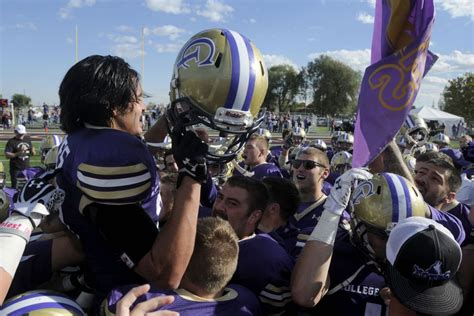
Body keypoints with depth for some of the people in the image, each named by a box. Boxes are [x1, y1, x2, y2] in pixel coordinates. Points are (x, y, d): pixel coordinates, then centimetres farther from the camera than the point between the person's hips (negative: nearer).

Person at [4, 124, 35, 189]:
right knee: (15, 187, -3)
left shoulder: (27, 140, 12)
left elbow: (33, 154, 17)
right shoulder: (11, 142, -4)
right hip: (16, 169, -5)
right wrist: (18, 153, -24)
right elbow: (7, 155, -11)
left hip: (27, 168, 5)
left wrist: (32, 151, -6)